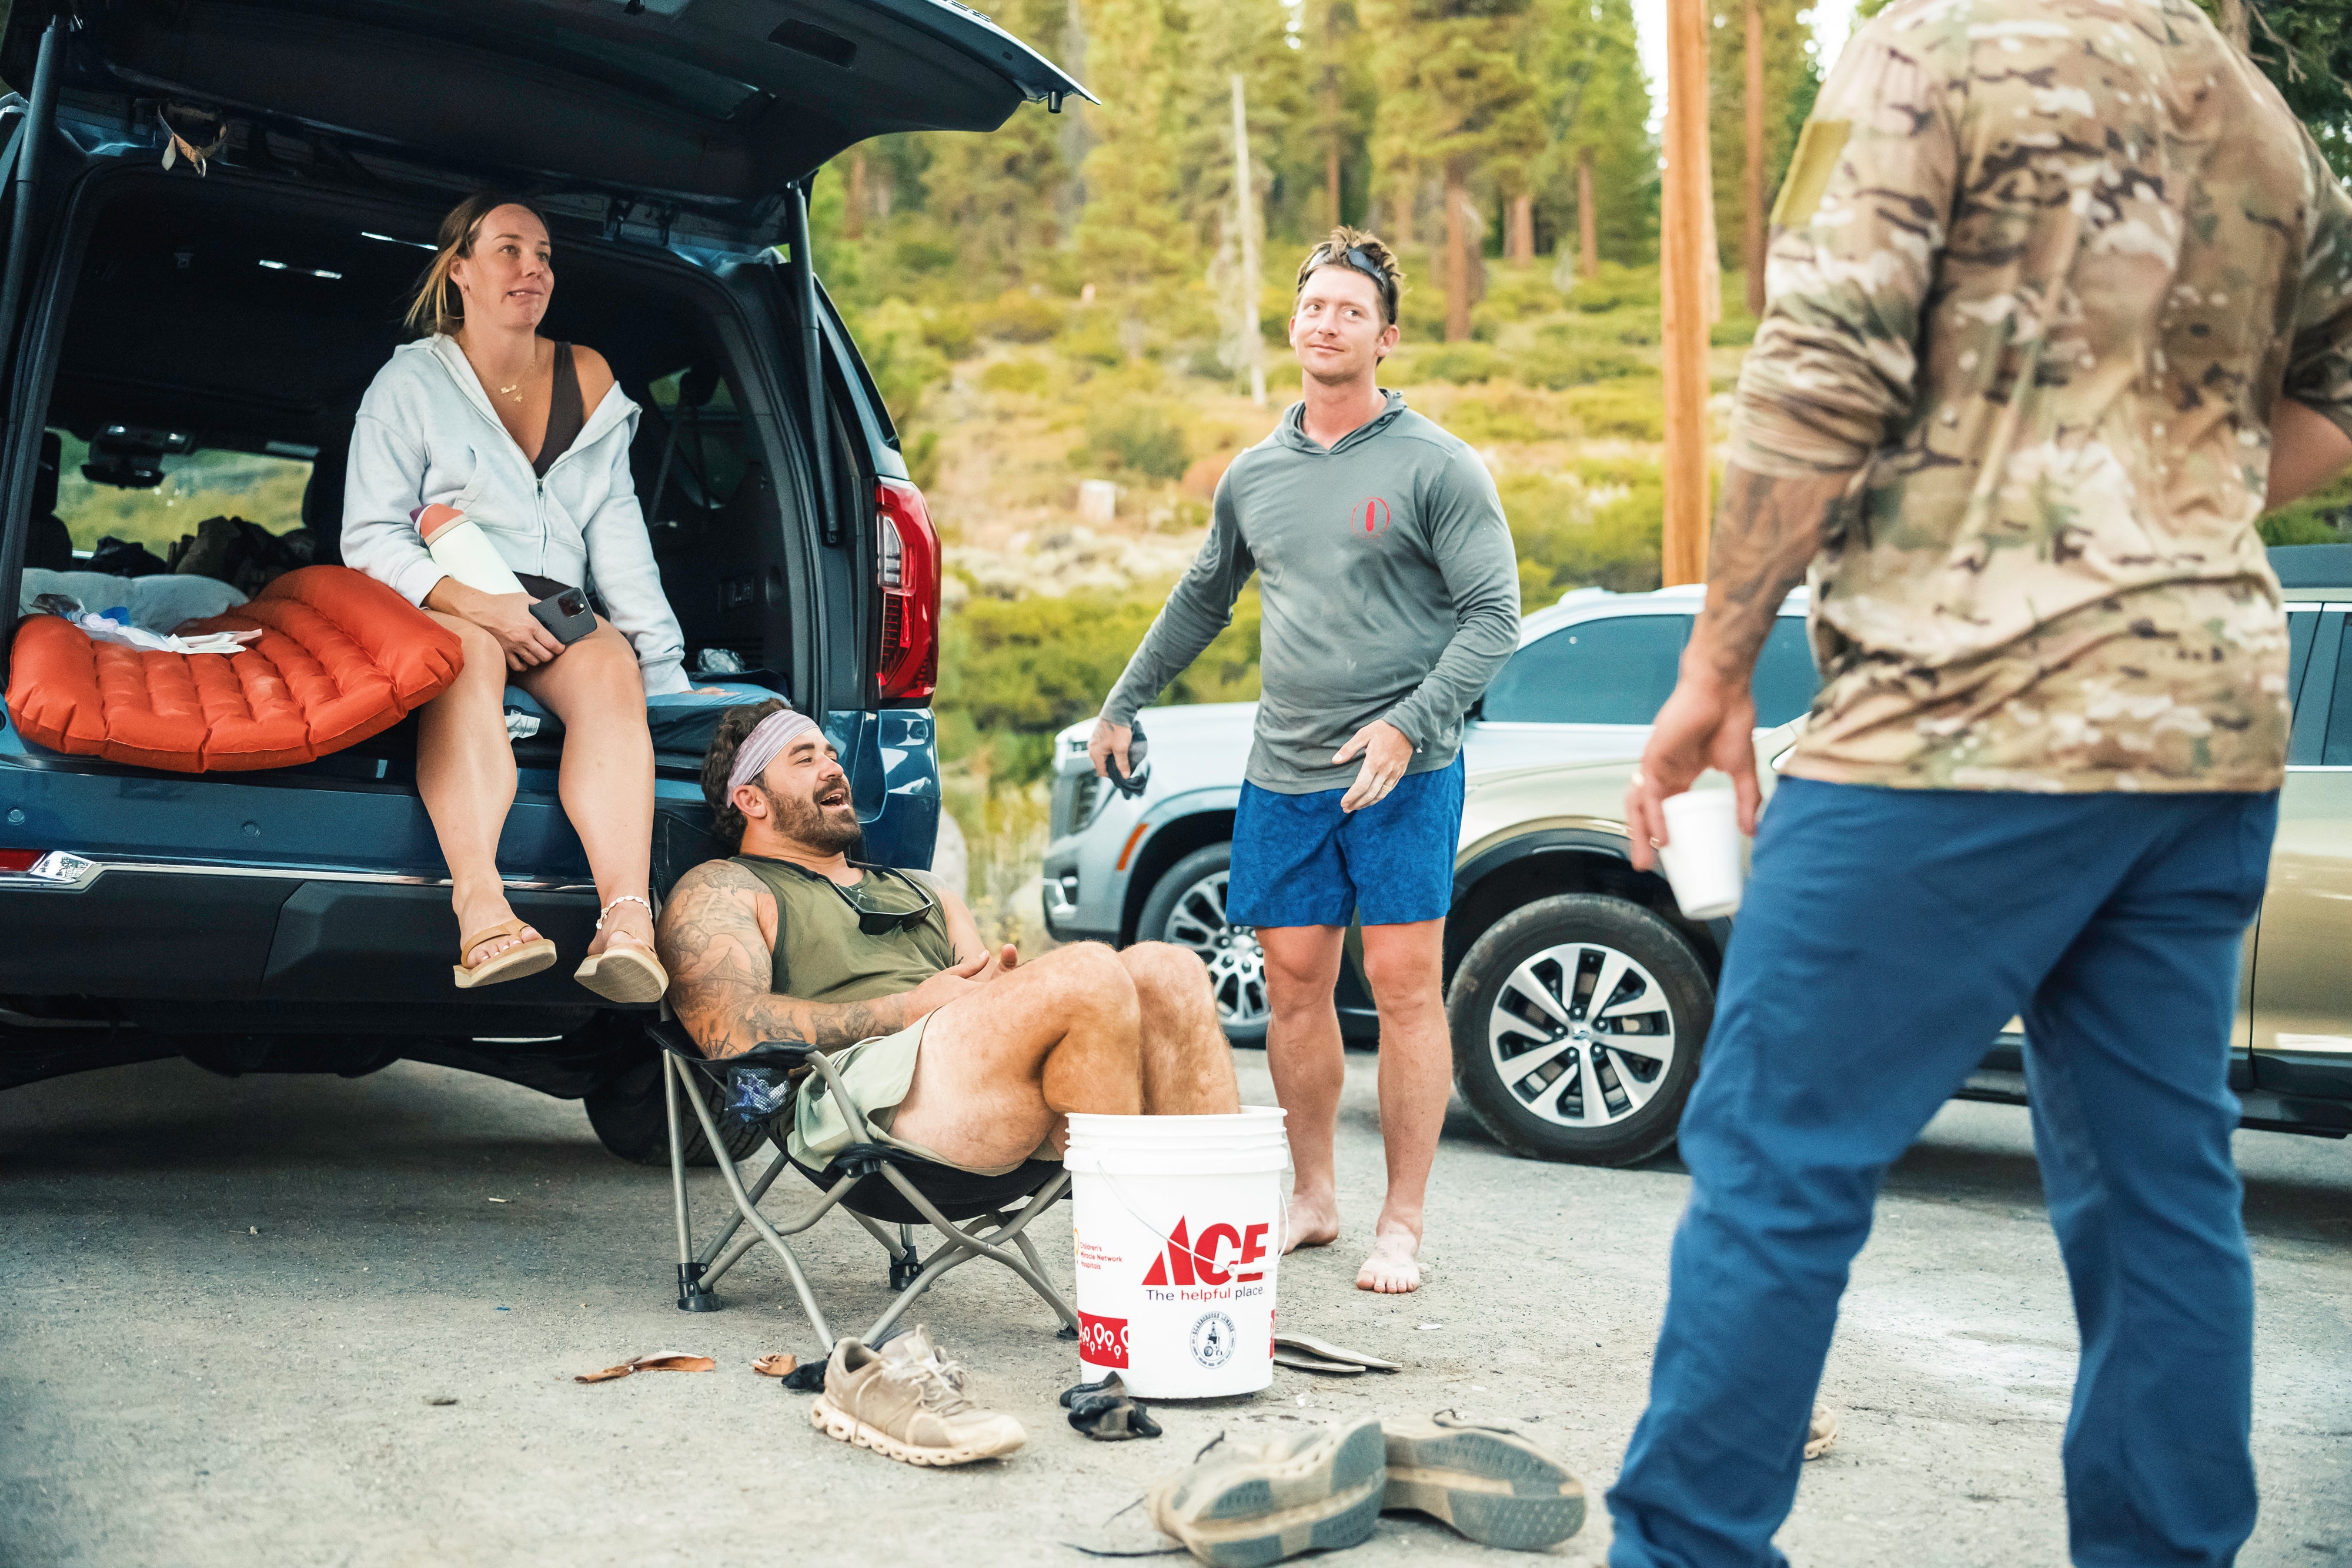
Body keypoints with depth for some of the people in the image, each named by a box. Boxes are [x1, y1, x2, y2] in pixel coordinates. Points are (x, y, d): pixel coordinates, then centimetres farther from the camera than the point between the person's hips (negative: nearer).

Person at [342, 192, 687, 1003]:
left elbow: (616, 529, 10)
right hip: (439, 603, -3)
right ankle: (481, 910, -58)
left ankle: (627, 918, -53)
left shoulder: (586, 377, 17)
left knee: (611, 666, -32)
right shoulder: (411, 381, 6)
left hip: (552, 608, 3)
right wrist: (473, 602, -20)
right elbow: (369, 539, -2)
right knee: (468, 653, -38)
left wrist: (661, 663, -3)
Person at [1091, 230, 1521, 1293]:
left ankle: (1401, 1224, 2)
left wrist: (1408, 724, -16)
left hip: (1403, 771, -5)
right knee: (1293, 983, 7)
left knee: (1404, 984, -5)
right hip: (1282, 772, 5)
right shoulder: (1253, 476, 13)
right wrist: (1123, 704, 30)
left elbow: (1494, 615, -6)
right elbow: (1201, 602, 27)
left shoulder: (1436, 466, -2)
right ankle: (1312, 1197, 20)